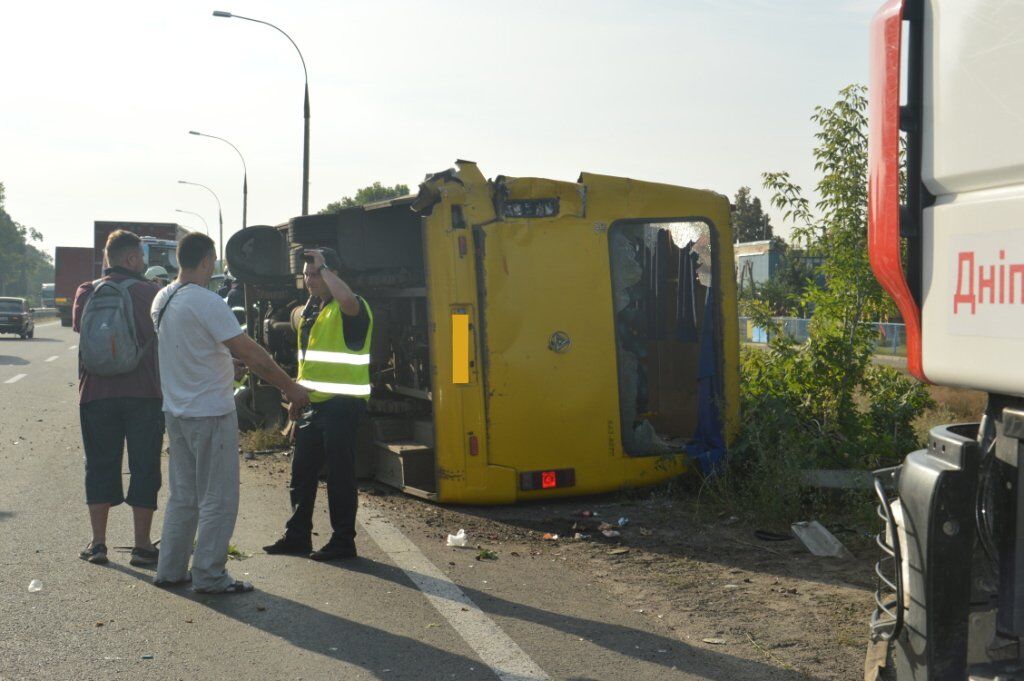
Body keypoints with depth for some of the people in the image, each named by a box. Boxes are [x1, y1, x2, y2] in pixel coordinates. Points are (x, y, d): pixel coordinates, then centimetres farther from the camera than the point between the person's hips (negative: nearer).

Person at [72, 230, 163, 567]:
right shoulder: (150, 293, -6)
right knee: (144, 467, 5)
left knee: (100, 466, 12)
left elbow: (78, 328, 14)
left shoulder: (87, 293, 3)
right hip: (144, 394, -3)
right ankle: (142, 545, 7)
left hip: (96, 394, 3)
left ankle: (98, 543, 14)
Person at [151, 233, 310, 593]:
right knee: (218, 498, 1)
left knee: (182, 495, 18)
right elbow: (249, 352, -21)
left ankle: (170, 569, 23)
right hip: (211, 413, -8)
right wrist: (290, 387, -13)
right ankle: (209, 575, 6)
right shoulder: (206, 303, -19)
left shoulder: (162, 300, 7)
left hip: (176, 411, 9)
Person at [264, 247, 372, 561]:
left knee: (340, 474, -2)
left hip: (342, 405, -9)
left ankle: (343, 540, 7)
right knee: (302, 472, 13)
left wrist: (323, 267, -24)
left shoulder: (348, 309, -11)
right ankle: (297, 535, 24)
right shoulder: (311, 308, 16)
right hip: (314, 403, 9)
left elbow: (347, 298, -39)